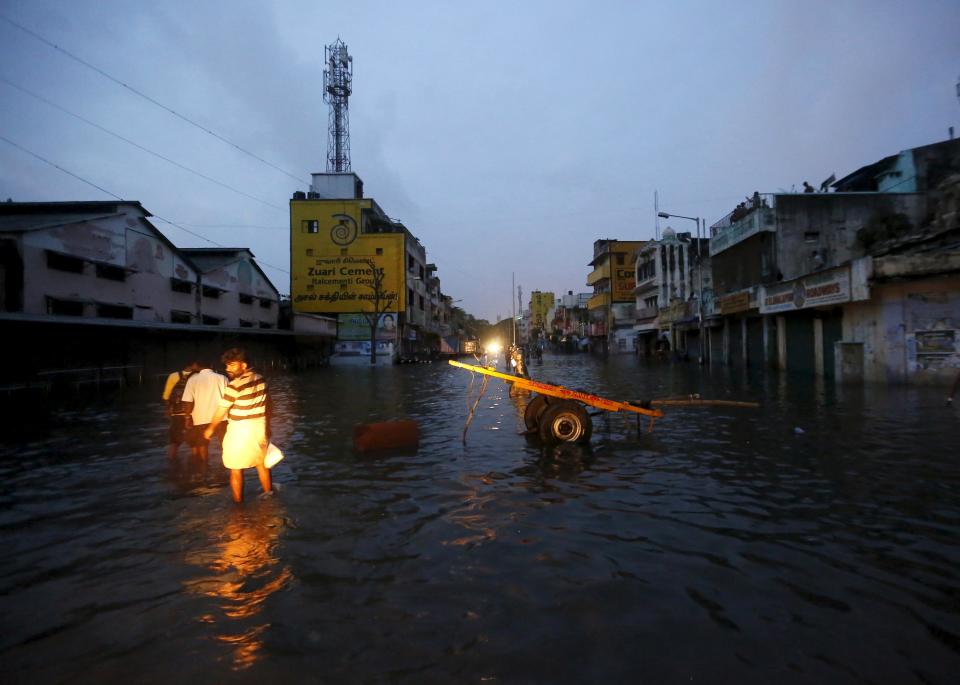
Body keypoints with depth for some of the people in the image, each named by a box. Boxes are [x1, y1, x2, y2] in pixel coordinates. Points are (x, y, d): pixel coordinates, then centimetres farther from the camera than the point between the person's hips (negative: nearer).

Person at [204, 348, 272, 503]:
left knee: (235, 469, 9)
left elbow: (221, 411, -11)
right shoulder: (260, 379, 0)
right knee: (261, 463, 22)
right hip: (259, 427, 7)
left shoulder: (235, 385, -20)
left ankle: (238, 502, 18)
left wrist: (210, 429, 5)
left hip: (240, 430, -7)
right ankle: (268, 493, 37)